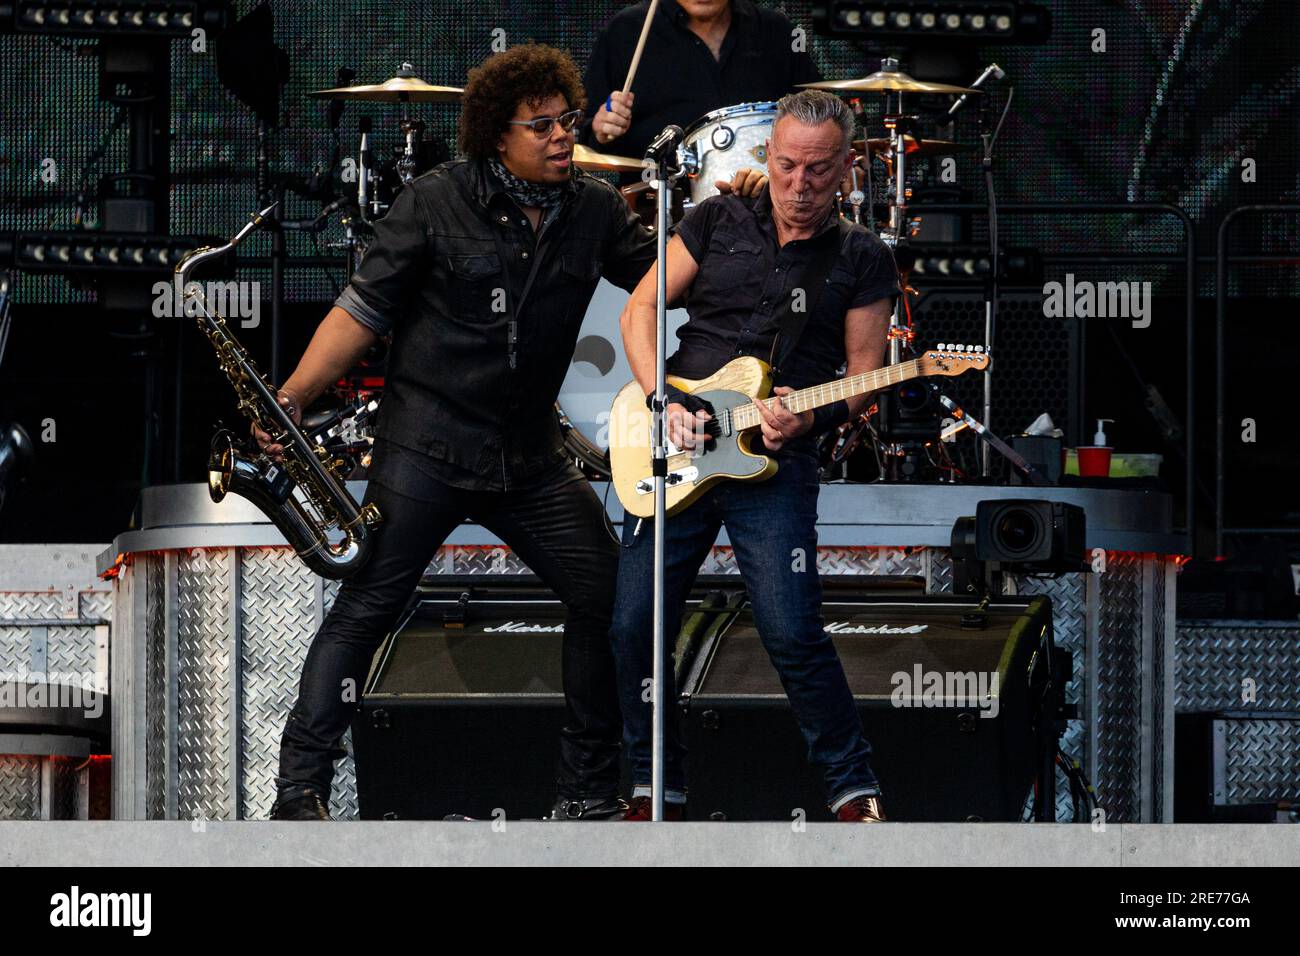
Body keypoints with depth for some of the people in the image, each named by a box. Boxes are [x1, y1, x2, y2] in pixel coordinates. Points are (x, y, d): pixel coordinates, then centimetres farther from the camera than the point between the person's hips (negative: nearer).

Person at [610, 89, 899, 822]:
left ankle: (855, 792, -3)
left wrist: (811, 418, -17)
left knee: (794, 636, -16)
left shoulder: (863, 260, 5)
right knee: (635, 630, 0)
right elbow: (642, 308, 8)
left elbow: (864, 380, 3)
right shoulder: (719, 221, 9)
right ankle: (659, 791, 17)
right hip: (677, 453, 3)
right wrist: (662, 401, -7)